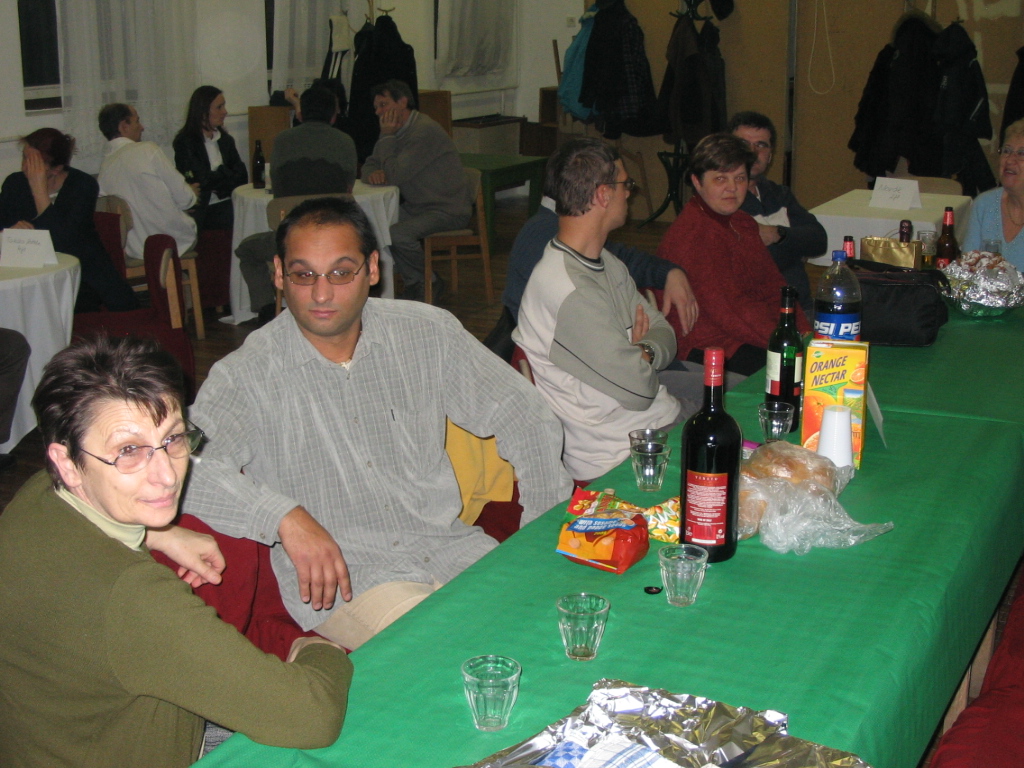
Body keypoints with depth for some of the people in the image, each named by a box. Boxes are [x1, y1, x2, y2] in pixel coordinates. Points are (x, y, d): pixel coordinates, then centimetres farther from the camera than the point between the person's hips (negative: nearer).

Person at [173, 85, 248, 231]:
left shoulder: (225, 139, 16)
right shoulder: (185, 142, -3)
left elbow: (242, 175, 8)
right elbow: (202, 180, -10)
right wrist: (228, 176, 4)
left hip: (226, 205, 5)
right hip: (202, 211, -5)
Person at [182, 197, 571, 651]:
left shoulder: (428, 333, 2)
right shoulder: (249, 375, -8)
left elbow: (525, 417, 8)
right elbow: (190, 470, -23)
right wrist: (285, 517, -37)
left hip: (449, 547, 5)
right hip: (338, 580, -5)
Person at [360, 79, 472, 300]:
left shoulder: (425, 131, -20)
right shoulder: (397, 131, 11)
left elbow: (396, 175, -25)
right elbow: (370, 164, 15)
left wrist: (386, 137, -15)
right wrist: (373, 173, -10)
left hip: (447, 210, -10)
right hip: (417, 206, 10)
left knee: (396, 234, -30)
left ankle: (429, 283, -4)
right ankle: (414, 282, 4)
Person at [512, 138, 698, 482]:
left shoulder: (606, 264, 10)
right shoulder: (568, 290, -24)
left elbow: (663, 331, 12)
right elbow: (638, 387, -23)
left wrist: (642, 352, -11)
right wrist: (645, 360, 0)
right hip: (618, 456, -9)